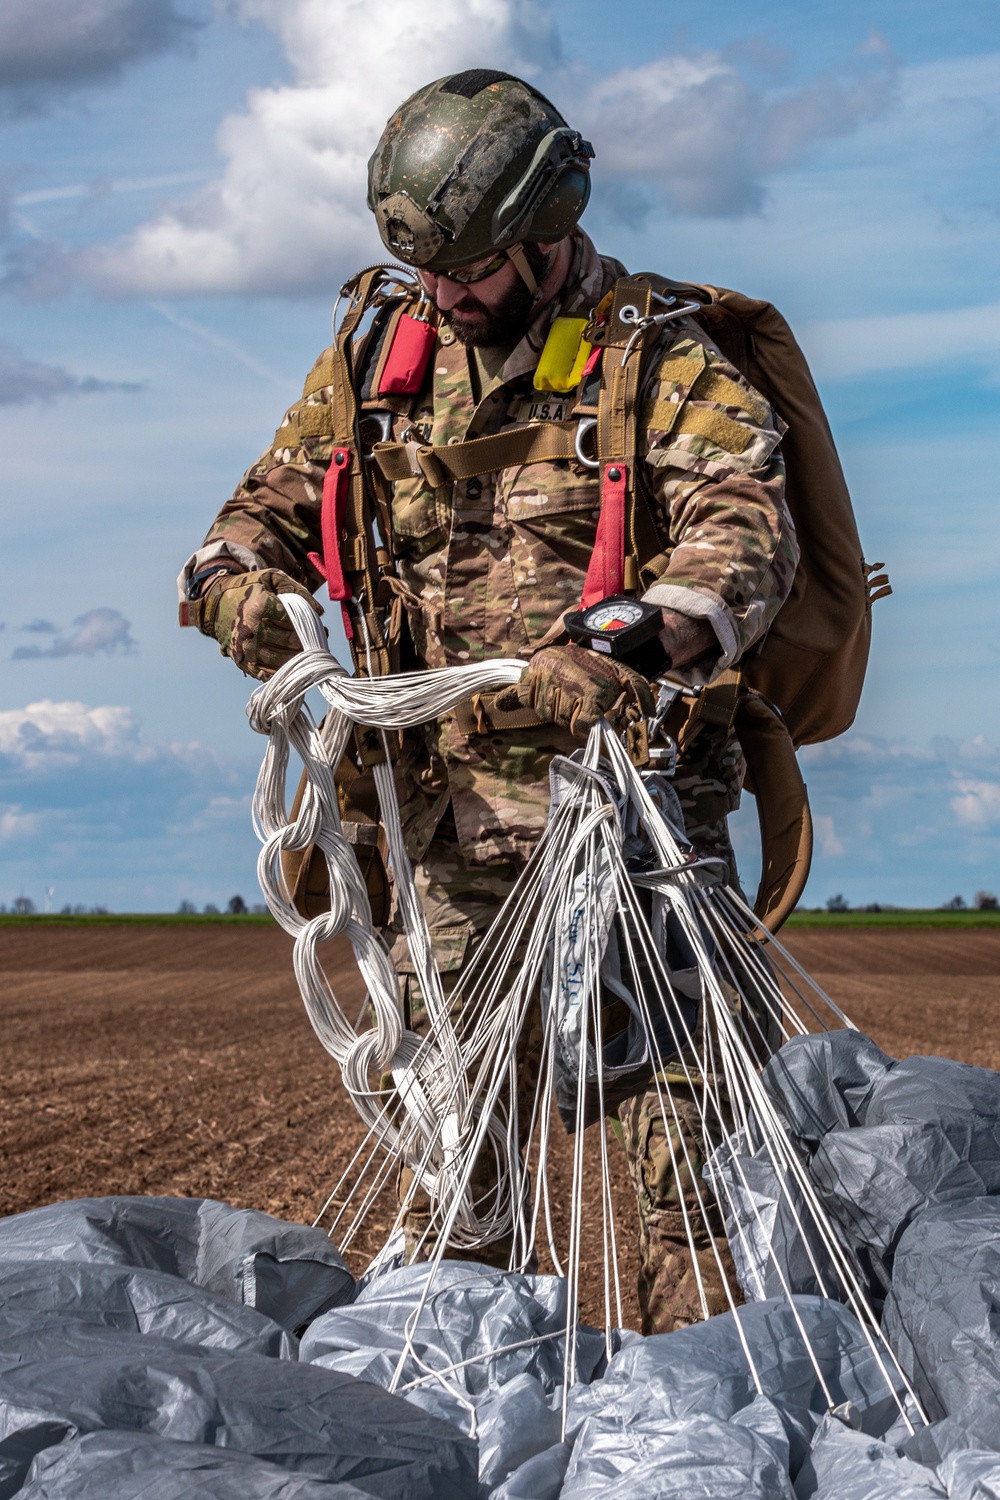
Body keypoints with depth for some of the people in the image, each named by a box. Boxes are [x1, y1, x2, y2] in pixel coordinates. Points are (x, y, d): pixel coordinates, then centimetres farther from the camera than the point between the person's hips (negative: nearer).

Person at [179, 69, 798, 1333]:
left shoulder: (662, 360, -7)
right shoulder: (384, 360, 10)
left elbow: (745, 532, -22)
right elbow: (274, 502, 17)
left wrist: (636, 650, -41)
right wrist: (236, 583, -8)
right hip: (450, 811, 5)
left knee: (679, 1080, -9)